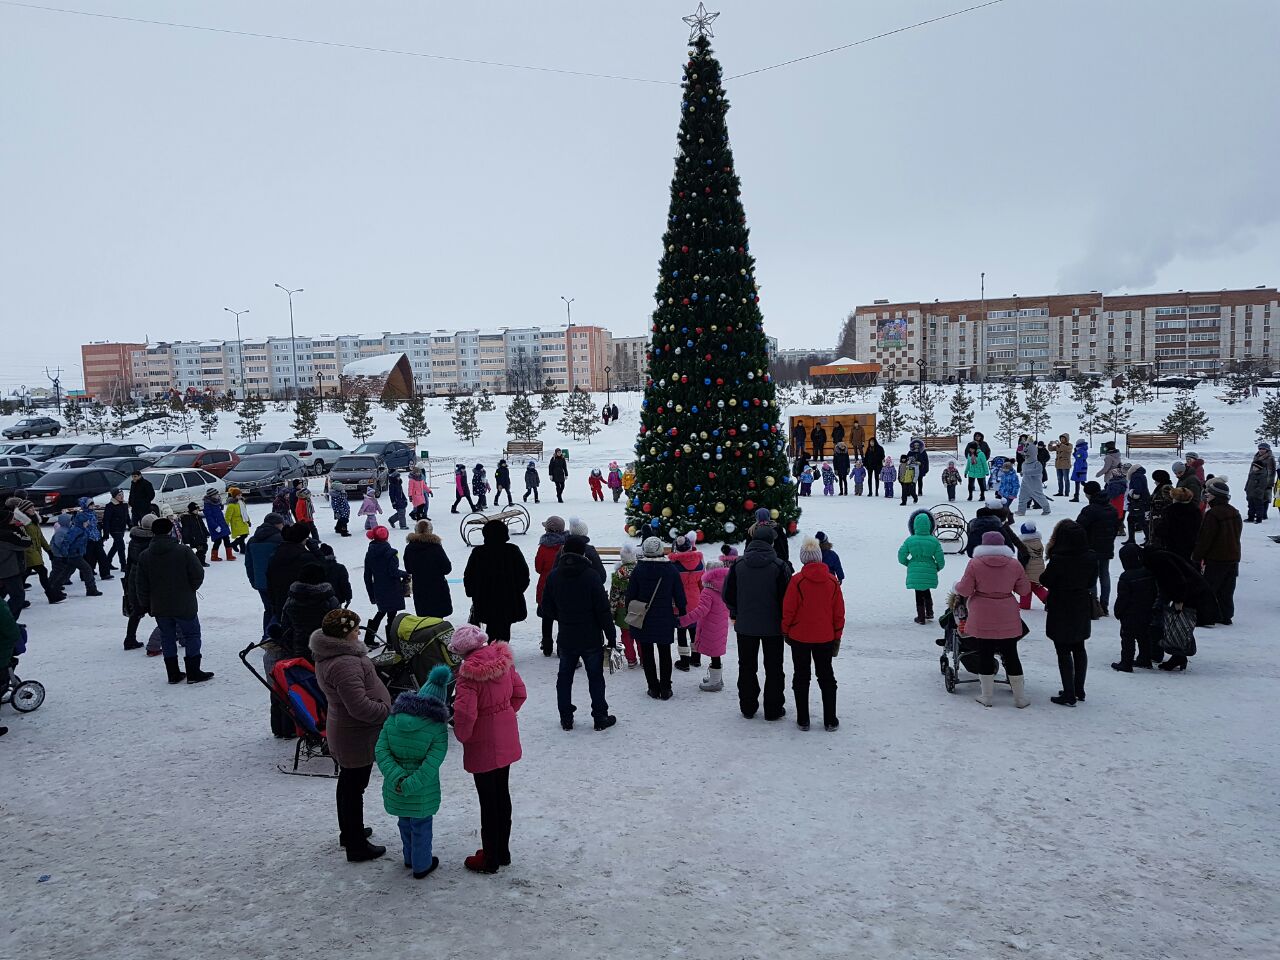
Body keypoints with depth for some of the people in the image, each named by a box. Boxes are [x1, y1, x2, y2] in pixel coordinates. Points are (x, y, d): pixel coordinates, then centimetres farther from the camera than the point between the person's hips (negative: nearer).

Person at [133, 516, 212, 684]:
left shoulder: (145, 556, -1)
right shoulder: (183, 551, -12)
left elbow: (141, 584, 3)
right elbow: (198, 574, -11)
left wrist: (145, 604, 15)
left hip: (159, 607, 4)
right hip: (184, 604, -4)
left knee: (167, 637, 13)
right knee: (192, 634, 7)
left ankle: (173, 674, 16)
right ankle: (193, 673, 6)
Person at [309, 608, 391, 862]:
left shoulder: (328, 655, 2)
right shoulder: (343, 664, -32)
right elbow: (360, 707, -33)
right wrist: (389, 711, -19)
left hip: (344, 733, 10)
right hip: (358, 738, -10)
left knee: (347, 782, 24)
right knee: (354, 788, 3)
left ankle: (349, 832, 43)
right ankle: (357, 847, 17)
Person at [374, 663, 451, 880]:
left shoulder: (393, 718, -6)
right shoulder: (438, 728, -18)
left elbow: (380, 750, -11)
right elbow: (431, 765, -24)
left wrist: (397, 778, -17)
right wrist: (409, 786, -21)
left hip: (395, 789, 4)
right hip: (422, 794, -4)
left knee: (405, 822, 26)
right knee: (421, 827, 16)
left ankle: (409, 858, 45)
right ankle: (421, 866, 32)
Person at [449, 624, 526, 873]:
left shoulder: (470, 671, -24)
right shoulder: (502, 658, -3)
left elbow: (465, 712, -29)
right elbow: (519, 693, 6)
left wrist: (462, 735, -10)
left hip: (483, 745, -7)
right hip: (506, 740, 7)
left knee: (488, 800, 6)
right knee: (502, 794, 19)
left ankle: (490, 859, 21)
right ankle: (503, 852, 33)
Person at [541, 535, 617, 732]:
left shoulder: (554, 576, -4)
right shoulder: (590, 575, -16)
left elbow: (547, 610, 4)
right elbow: (603, 609, -15)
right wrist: (611, 636, -6)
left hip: (566, 638, 3)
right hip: (591, 639, -3)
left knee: (564, 678, 15)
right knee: (595, 678, 9)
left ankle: (566, 719, 20)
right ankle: (600, 718, 16)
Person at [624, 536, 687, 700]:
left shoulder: (638, 569, -8)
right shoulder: (671, 569, -7)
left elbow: (630, 594, -3)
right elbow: (679, 595, -1)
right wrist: (682, 613, 12)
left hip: (643, 619, -1)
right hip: (665, 619, 1)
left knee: (647, 654, 10)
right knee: (665, 653, 11)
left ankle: (654, 688, 11)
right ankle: (665, 689, 13)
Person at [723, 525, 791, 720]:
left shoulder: (738, 565, -4)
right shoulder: (780, 565, -13)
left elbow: (728, 594, 2)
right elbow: (787, 596, -9)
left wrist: (736, 614, 17)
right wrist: (785, 620, 6)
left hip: (745, 625, 2)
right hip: (773, 625, -2)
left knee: (747, 667, 15)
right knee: (773, 668, 10)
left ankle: (747, 707, 21)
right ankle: (773, 709, 14)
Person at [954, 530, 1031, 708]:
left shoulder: (974, 564, -10)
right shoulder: (1014, 564, -2)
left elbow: (965, 590, -8)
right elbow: (1024, 590, 5)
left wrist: (956, 586, 13)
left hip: (982, 620, -2)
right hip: (1008, 620, 2)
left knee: (985, 655, 8)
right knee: (1011, 655, 11)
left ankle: (987, 697, 15)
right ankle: (1020, 698, 17)